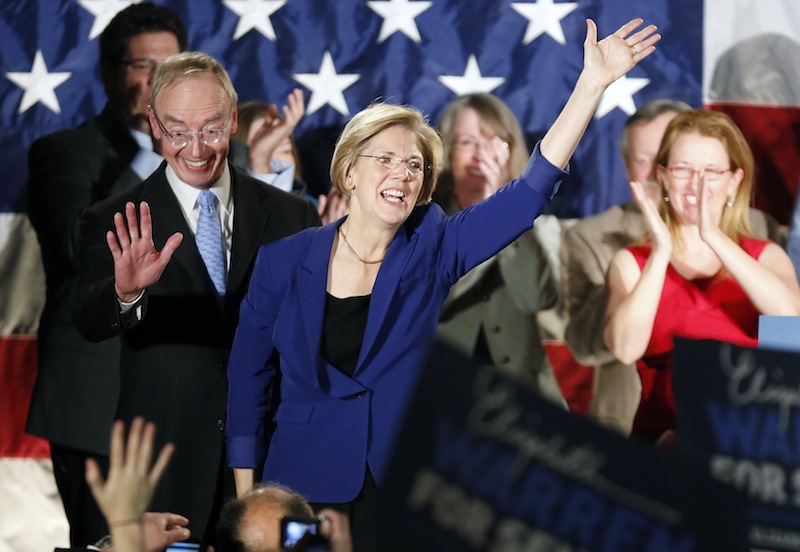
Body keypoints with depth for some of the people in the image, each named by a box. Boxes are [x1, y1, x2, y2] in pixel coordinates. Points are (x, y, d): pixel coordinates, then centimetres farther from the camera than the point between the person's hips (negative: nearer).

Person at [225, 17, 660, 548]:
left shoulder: (434, 250, -1)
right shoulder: (284, 260, -3)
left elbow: (531, 191, -10)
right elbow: (249, 377, 5)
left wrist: (593, 84, -18)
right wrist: (245, 498, 2)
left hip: (403, 494, 1)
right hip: (305, 486, -1)